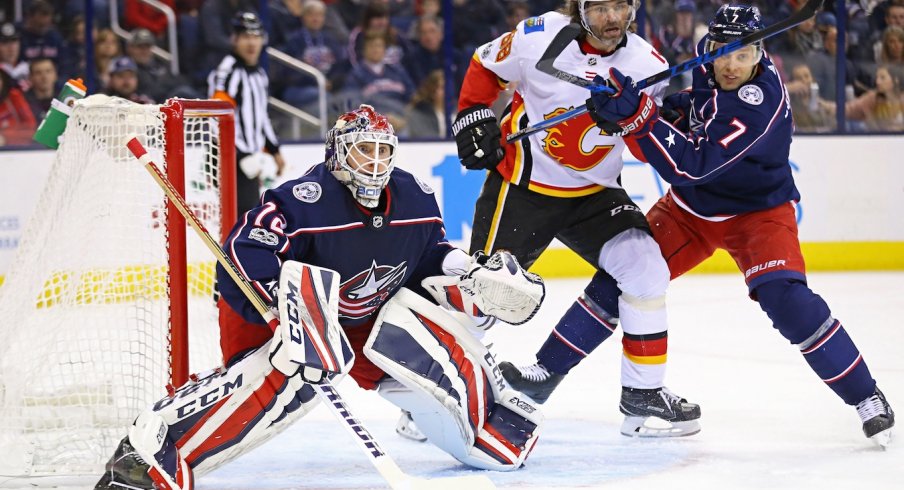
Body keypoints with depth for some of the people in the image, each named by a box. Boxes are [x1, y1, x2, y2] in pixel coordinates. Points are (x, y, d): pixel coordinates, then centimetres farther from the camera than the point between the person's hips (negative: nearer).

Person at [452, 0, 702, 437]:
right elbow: (484, 66, 3)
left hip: (593, 192, 3)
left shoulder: (646, 65, -10)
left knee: (643, 266, -14)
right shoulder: (538, 37, -16)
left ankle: (642, 393, -2)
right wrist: (473, 119, -7)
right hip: (521, 183, -3)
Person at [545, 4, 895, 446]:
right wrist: (673, 105, -4)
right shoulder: (707, 65, -12)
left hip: (755, 210, -6)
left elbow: (690, 165, -40)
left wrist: (633, 114, -46)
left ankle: (865, 396, -10)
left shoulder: (760, 104, -34)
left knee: (786, 300, -24)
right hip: (690, 207, 6)